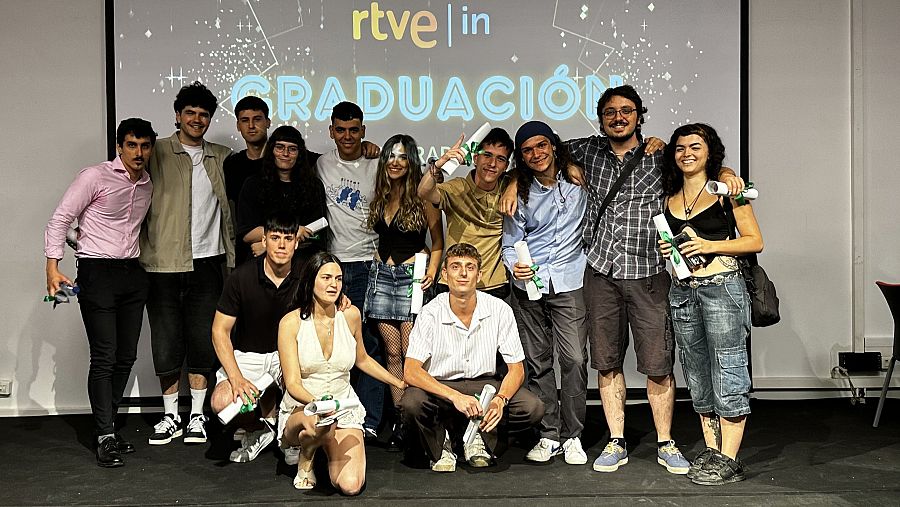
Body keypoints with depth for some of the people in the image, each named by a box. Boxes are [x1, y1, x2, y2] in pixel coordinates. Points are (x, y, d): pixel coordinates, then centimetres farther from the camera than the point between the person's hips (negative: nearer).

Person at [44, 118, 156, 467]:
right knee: (104, 357, -7)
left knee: (126, 357, 9)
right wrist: (52, 266, -14)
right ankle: (106, 436, -1)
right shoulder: (95, 177, -6)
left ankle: (106, 425, 22)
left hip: (132, 274, 6)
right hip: (97, 273, -6)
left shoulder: (148, 186, 12)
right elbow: (59, 220, -7)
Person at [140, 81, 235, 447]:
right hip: (163, 263, -2)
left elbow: (231, 208, 15)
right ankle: (170, 416, 17)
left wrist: (233, 258, 7)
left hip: (207, 261, 2)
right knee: (166, 340, 3)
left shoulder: (222, 157, 13)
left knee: (203, 338, 4)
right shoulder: (157, 153, 3)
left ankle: (197, 415, 16)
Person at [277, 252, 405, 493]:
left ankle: (328, 448, 15)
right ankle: (306, 457, -4)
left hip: (344, 410, 3)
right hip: (301, 409, -3)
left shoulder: (350, 315, 1)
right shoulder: (291, 323, -9)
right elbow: (292, 384, -13)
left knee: (350, 486, -20)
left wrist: (400, 383, 19)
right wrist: (318, 402, -33)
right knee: (320, 423, -41)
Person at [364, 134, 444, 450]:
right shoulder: (380, 197, 11)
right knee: (392, 352, 6)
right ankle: (398, 420, 13)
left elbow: (438, 242, 0)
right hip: (382, 275, 5)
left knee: (411, 353, -8)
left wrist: (432, 270, -13)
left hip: (412, 276, -5)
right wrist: (377, 262, 8)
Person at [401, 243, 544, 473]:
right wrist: (455, 396, -37)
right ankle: (442, 446, -2)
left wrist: (500, 400, -29)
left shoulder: (499, 310, -11)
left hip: (483, 384, 2)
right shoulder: (431, 314, -15)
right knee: (412, 403, -35)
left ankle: (478, 437, 3)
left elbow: (516, 369, -7)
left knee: (533, 408, -23)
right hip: (440, 386, -2)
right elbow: (411, 371, -23)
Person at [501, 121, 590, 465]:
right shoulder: (520, 193, 10)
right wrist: (515, 266, -12)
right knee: (537, 362, 4)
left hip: (569, 283, -1)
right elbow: (510, 243, 9)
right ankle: (549, 436, 14)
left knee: (575, 360, -8)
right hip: (528, 286, 2)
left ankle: (572, 436, 5)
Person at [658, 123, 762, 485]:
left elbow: (755, 241, -2)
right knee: (698, 378, 10)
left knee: (727, 375, -4)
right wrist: (664, 249, 3)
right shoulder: (669, 197, 13)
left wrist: (709, 245, -13)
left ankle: (728, 460, 2)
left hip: (721, 288, -5)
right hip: (681, 292, 6)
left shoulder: (725, 190, 0)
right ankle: (711, 452, 20)